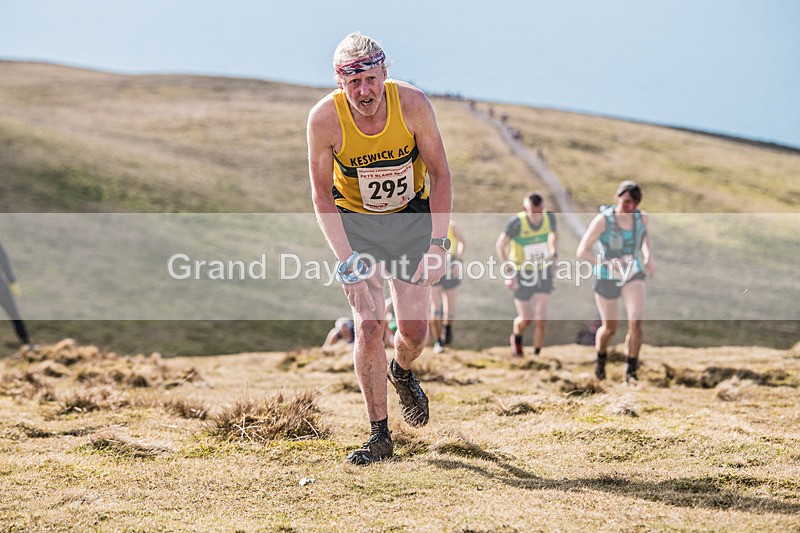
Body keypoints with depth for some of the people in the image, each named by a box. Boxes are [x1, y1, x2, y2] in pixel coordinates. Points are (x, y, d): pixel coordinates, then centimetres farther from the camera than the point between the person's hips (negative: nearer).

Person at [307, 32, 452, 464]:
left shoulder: (412, 104, -24)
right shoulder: (325, 118, -24)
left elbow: (439, 175, -13)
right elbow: (322, 194, -13)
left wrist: (437, 245, -20)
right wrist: (346, 261, -22)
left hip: (411, 216, 1)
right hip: (354, 221, -1)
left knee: (414, 329, -1)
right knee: (369, 327, -13)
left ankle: (402, 373, 36)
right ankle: (379, 436, -1)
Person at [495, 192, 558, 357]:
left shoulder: (549, 217, -12)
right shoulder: (517, 223, -24)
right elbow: (500, 245, -14)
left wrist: (554, 252, -2)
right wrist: (508, 273, -20)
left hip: (543, 271, 2)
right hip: (522, 274, -2)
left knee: (541, 318, -11)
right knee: (526, 320, 6)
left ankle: (537, 354, 7)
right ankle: (516, 338, 42)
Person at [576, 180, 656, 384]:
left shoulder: (642, 218, -11)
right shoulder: (602, 220, -24)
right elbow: (582, 252, -24)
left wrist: (649, 256, -1)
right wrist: (611, 263, -36)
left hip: (633, 276, 2)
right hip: (606, 279, -2)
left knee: (636, 322, -19)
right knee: (610, 328, 13)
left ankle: (631, 371, -5)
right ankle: (600, 359, 46)